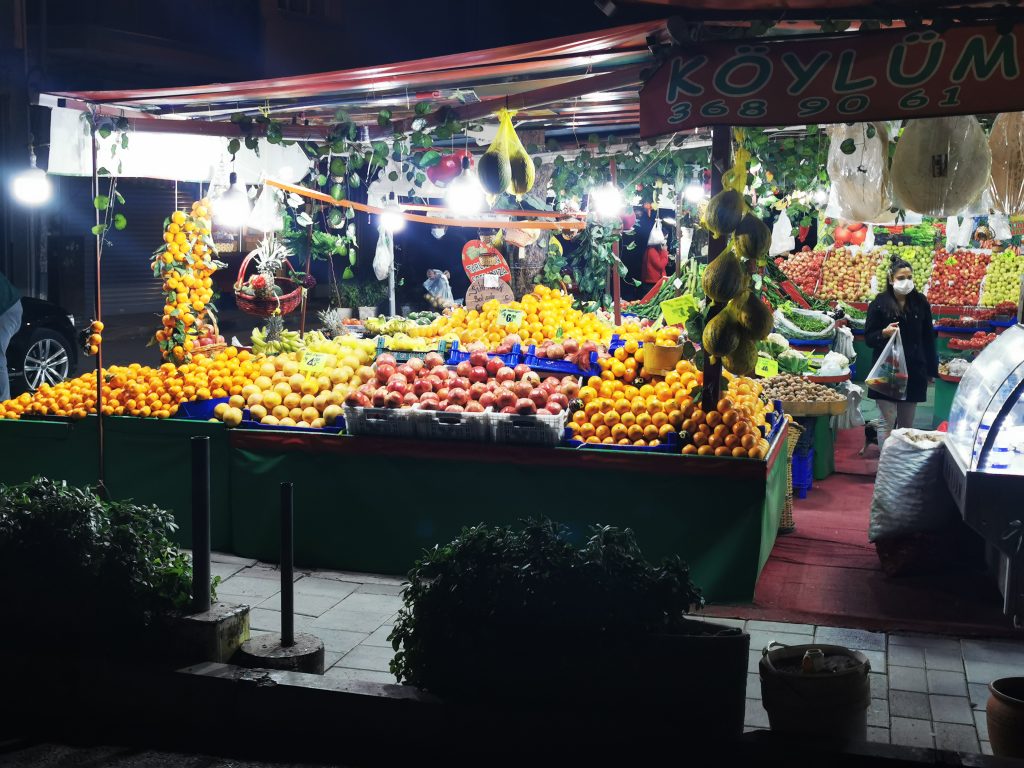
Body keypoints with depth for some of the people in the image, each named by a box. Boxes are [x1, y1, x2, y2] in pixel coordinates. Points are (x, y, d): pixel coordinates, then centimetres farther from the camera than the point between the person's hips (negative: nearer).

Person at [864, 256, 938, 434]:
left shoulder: (920, 302, 4)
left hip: (914, 371, 3)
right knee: (888, 424, -5)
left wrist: (931, 370, 10)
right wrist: (884, 333, -21)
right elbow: (868, 337, 0)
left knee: (907, 425, 9)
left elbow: (928, 338, 10)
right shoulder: (879, 304, -3)